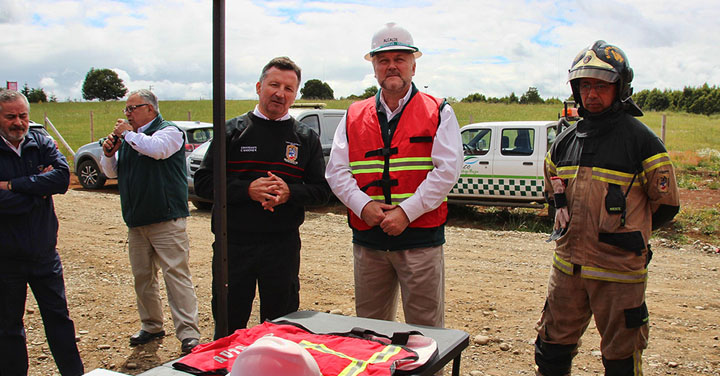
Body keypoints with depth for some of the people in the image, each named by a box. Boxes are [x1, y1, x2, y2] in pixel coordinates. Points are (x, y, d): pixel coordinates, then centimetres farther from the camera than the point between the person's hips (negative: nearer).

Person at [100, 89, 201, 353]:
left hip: (166, 220, -8)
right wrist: (108, 154, 2)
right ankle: (151, 326, 26)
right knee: (142, 276, 13)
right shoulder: (128, 137, 19)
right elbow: (112, 172, 22)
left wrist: (129, 133, -10)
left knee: (176, 273, -10)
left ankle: (188, 333, -9)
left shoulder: (169, 131, -3)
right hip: (136, 222, 8)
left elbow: (156, 149, -25)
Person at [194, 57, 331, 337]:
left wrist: (289, 192, -14)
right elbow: (203, 182, 1)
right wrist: (247, 189, -14)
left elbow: (322, 190, 5)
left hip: (283, 244, 1)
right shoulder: (232, 131, 4)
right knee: (228, 327, 9)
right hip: (234, 243, 0)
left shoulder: (306, 138, 7)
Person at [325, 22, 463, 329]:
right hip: (367, 240, 3)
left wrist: (406, 212, -16)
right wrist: (363, 205, -12)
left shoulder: (438, 113, 4)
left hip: (420, 238, -3)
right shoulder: (354, 117, 12)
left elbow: (447, 169, -8)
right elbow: (336, 171, 6)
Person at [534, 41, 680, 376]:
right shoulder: (565, 141, 7)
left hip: (618, 271, -5)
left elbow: (666, 204, -2)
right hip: (568, 266, 5)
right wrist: (582, 228, 12)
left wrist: (627, 234, 7)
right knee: (552, 348, 15)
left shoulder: (639, 140, -9)